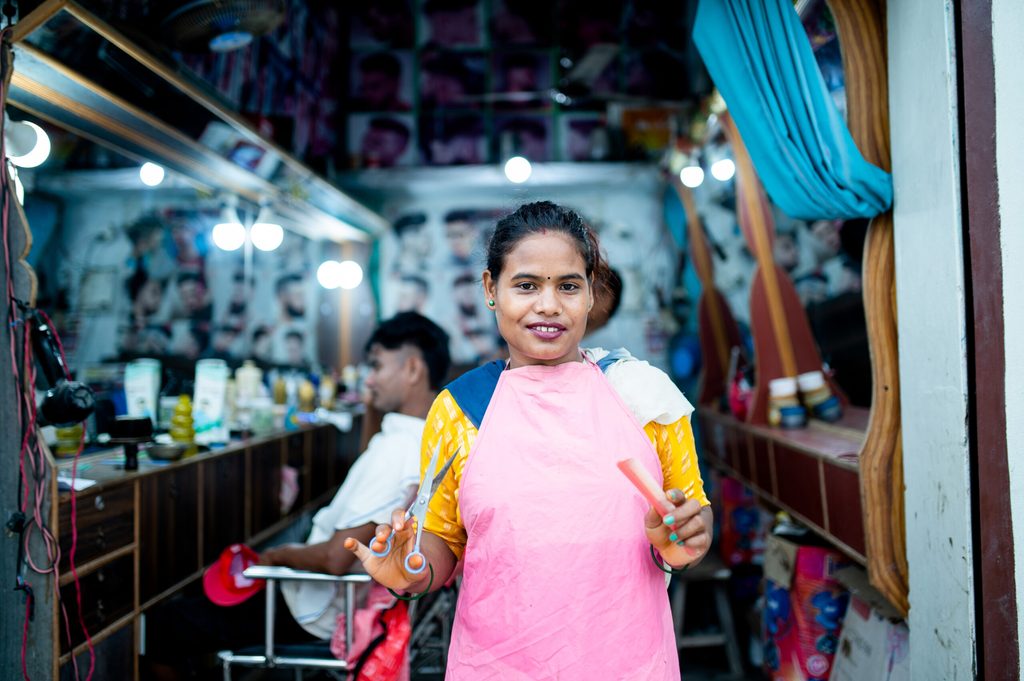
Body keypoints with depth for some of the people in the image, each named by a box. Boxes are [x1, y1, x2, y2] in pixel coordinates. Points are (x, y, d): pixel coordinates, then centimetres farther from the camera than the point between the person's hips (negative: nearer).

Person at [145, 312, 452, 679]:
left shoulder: (395, 449, -30)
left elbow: (336, 558, -30)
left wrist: (279, 555, -13)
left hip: (323, 609, -10)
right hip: (357, 594, 10)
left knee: (160, 627, -1)